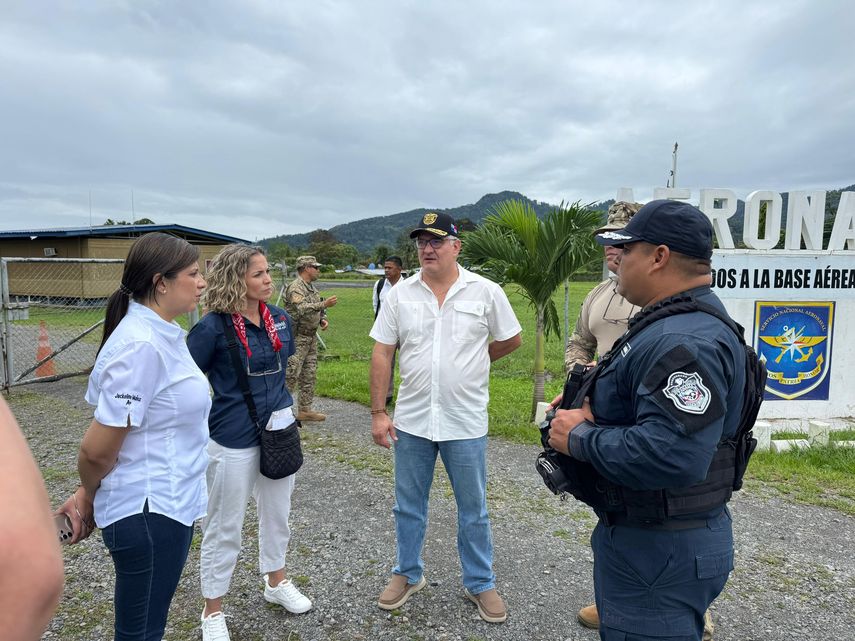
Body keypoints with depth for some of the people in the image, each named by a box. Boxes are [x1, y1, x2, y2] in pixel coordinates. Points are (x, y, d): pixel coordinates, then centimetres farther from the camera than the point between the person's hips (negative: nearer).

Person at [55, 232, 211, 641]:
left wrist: (90, 495, 8)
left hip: (168, 505, 8)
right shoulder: (141, 345, -25)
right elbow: (98, 449, -21)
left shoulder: (162, 333, 5)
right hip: (148, 514, -8)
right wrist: (90, 496, -1)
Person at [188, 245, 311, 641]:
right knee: (224, 529, 11)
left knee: (277, 515, 22)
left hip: (279, 432, 6)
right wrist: (201, 428, -8)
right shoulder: (213, 327, -18)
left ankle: (276, 582, 45)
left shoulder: (280, 319, -1)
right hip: (233, 441, -5)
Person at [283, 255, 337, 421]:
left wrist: (323, 319, 4)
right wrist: (324, 304, -35)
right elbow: (302, 309, -29)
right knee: (291, 375, -8)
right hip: (297, 338, -9)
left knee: (309, 375, 12)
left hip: (311, 337, 10)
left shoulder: (312, 288, 15)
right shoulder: (295, 287, -14)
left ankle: (305, 410, 20)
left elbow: (317, 310, 23)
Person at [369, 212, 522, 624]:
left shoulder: (485, 292, -6)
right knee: (408, 506, 17)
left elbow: (511, 340, 7)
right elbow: (382, 354, -1)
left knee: (473, 511, 14)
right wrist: (378, 413, -4)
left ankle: (479, 583, 34)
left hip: (466, 423, -1)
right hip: (411, 420, 2)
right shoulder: (400, 294, -2)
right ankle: (408, 575, 39)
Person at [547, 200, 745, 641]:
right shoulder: (670, 324, 9)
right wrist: (589, 402, -1)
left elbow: (671, 455, -38)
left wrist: (579, 438, -24)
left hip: (661, 554, -10)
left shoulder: (685, 343, -27)